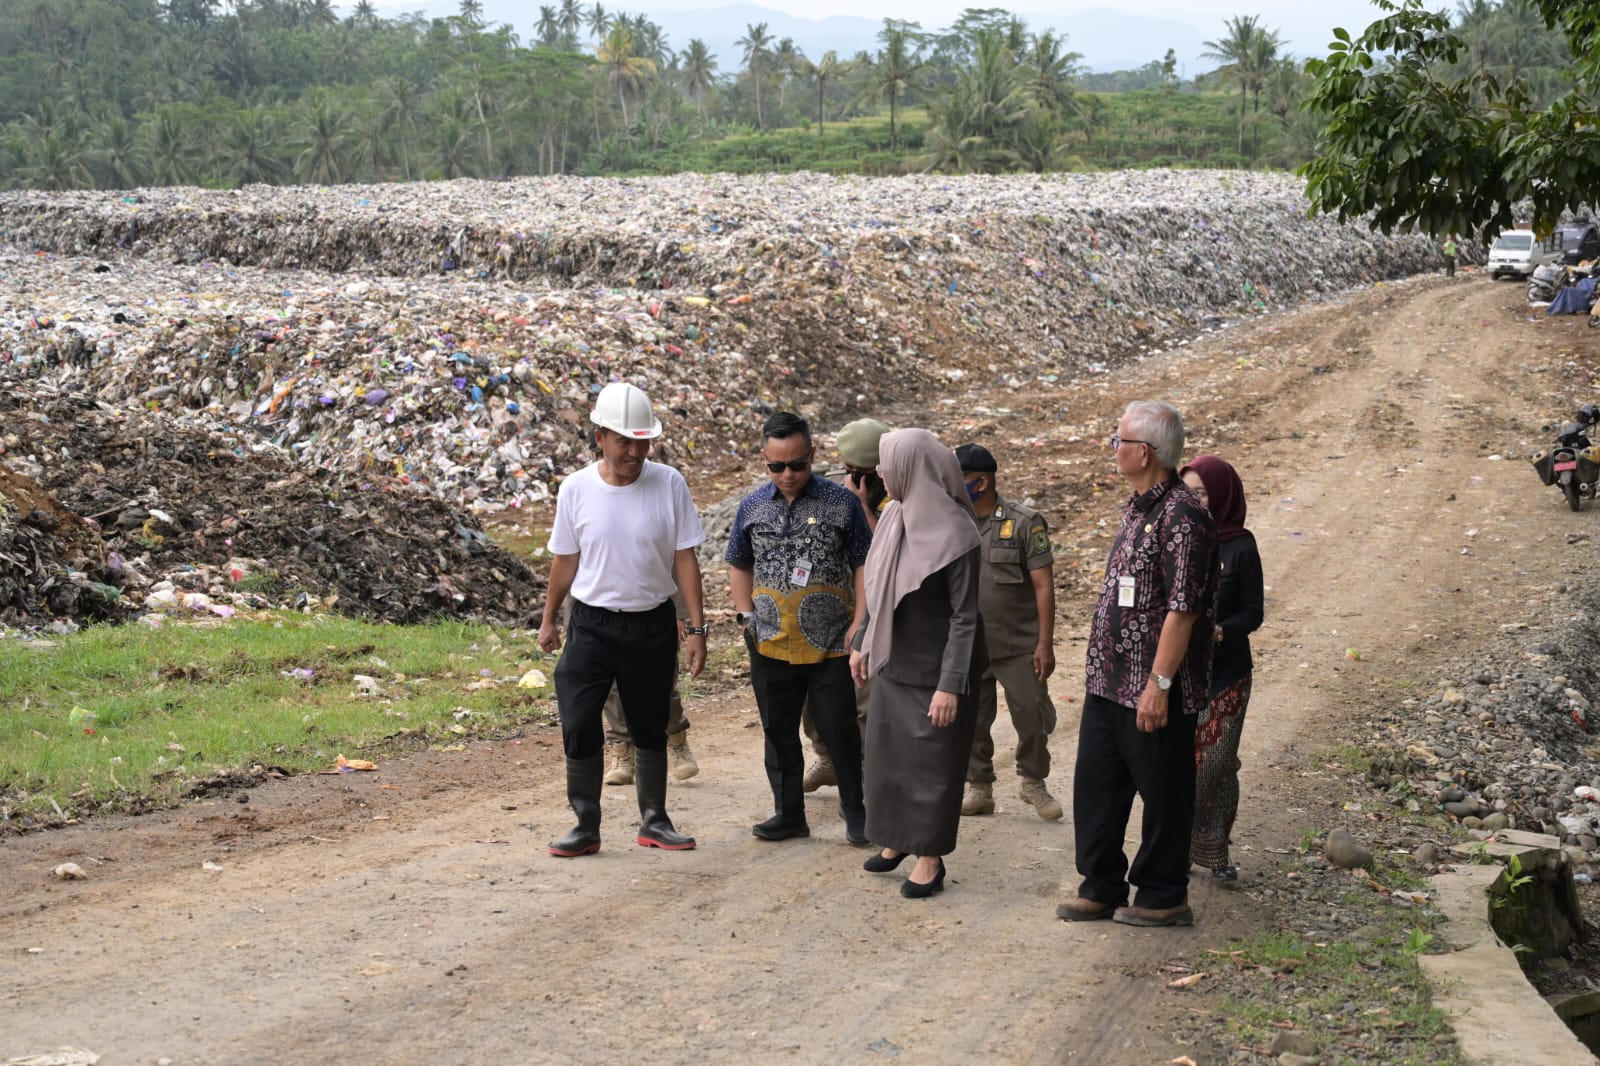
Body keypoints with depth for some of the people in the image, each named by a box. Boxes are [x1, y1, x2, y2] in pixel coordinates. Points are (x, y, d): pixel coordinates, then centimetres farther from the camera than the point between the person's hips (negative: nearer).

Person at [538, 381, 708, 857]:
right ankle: (586, 827, 5)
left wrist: (696, 627, -6)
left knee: (650, 730, 13)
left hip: (653, 625, 1)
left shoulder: (669, 484, -8)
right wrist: (549, 620, 13)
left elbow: (685, 559, -3)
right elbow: (565, 560, 6)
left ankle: (654, 821, 27)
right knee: (579, 728, -7)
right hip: (592, 625, 0)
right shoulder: (576, 489, -6)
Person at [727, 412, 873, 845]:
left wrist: (859, 623, -7)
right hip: (771, 644, 3)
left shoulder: (841, 503, -4)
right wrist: (746, 616, 7)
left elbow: (864, 565, 0)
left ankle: (855, 812, 16)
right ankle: (789, 813, 21)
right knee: (779, 732, 10)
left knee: (839, 728, 1)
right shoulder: (752, 507, 6)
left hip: (831, 643, -3)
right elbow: (739, 566, 19)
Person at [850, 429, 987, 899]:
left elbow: (965, 617, -20)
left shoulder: (953, 534, -21)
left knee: (932, 762, 4)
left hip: (935, 668, -7)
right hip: (893, 661, 7)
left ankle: (930, 857, 18)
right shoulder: (894, 516, 0)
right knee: (885, 751, 16)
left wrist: (951, 685, -23)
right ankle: (897, 837, 34)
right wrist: (863, 643, 16)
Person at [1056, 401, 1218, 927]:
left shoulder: (1181, 516, -19)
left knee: (1163, 794, 4)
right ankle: (1101, 888, 25)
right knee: (1095, 785, 14)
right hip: (1108, 681, 10)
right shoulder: (1138, 508, 12)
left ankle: (1163, 898, 16)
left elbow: (1182, 608, -22)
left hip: (1151, 691, -10)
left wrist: (1159, 684, -23)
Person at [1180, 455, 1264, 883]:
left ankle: (1215, 851, 11)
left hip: (1224, 675, -2)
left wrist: (1219, 632, -21)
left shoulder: (1240, 548, -4)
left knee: (1216, 764, -1)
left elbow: (1252, 613, -2)